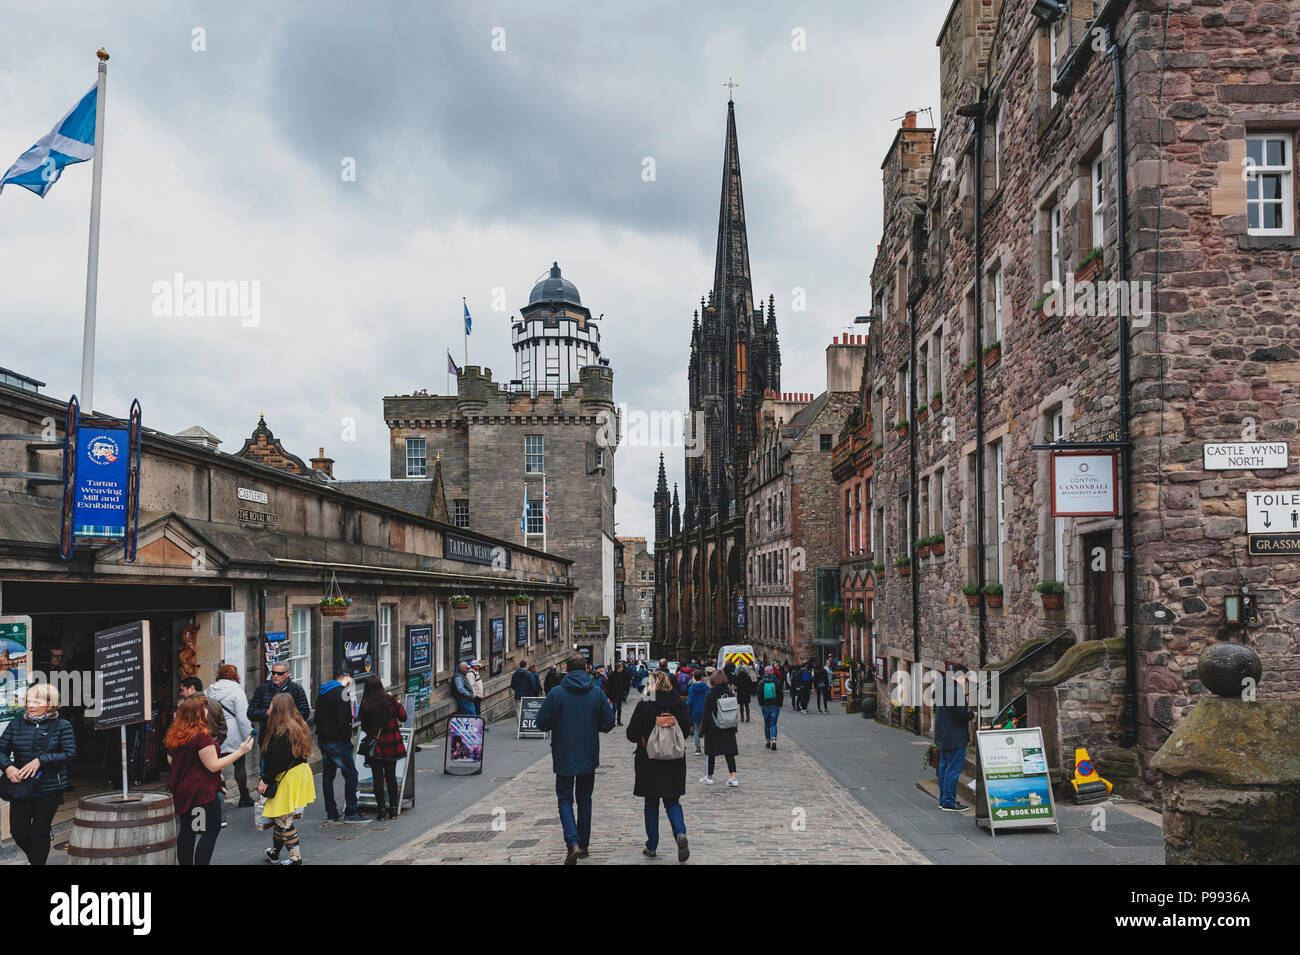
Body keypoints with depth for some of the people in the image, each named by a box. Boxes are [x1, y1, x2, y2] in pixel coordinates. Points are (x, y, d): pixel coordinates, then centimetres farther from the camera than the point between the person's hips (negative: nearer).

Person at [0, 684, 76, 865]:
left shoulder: (62, 726, -4)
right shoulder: (16, 725, 5)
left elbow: (70, 754, -11)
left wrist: (40, 761, -20)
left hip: (49, 789, -3)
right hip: (20, 787, 3)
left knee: (40, 831, 2)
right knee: (18, 830, 3)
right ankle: (34, 856, 32)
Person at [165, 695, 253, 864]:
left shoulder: (173, 734, 5)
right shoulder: (202, 736, -20)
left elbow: (170, 761, 17)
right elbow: (213, 765, -19)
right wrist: (240, 752, -15)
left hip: (180, 792, 8)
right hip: (202, 792, -8)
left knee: (186, 832, 16)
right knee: (210, 831, -2)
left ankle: (185, 862, 22)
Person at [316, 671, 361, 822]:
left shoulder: (322, 692, 13)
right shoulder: (342, 693, -16)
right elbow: (344, 721, -21)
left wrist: (321, 734, 17)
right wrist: (348, 737, -8)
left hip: (323, 740, 9)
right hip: (338, 742, -9)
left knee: (328, 776, 13)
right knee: (351, 775, -1)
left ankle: (331, 813, 18)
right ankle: (350, 812, -3)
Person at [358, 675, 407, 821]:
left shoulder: (366, 705, -10)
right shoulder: (390, 700, -8)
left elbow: (364, 727, -3)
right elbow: (403, 717, 0)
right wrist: (398, 704, 14)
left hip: (375, 747, -1)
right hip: (392, 745, 2)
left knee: (377, 778, 6)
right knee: (391, 776, 12)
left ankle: (381, 810, 5)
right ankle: (393, 809, 15)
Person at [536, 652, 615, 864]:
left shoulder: (556, 693, -10)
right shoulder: (596, 693, -4)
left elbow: (542, 723, -8)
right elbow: (608, 723, -3)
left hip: (564, 757, -2)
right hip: (589, 757, 2)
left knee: (565, 800, 6)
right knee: (584, 799, 16)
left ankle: (573, 843, -12)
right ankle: (583, 843, 23)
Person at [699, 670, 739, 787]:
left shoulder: (710, 694, -12)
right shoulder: (729, 693, 0)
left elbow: (706, 714, -10)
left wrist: (705, 729, -3)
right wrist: (734, 728, 14)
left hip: (714, 729, -3)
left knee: (711, 753, 9)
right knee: (729, 752, 5)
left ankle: (709, 777, 19)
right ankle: (733, 777, -4)